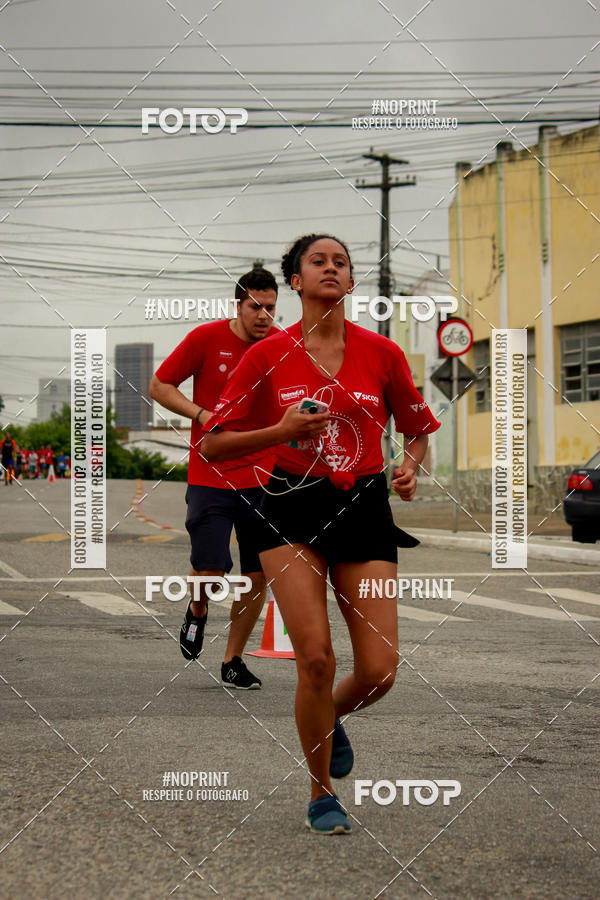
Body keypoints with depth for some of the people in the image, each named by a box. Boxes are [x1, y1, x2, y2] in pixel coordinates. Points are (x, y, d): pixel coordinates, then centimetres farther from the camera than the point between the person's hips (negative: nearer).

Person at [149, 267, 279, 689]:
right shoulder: (206, 338, -5)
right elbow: (160, 386, 3)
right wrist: (202, 414, -11)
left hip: (264, 479, 3)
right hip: (210, 477, -3)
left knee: (258, 576, 2)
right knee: (210, 572, -11)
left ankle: (233, 660, 20)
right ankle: (197, 612, 25)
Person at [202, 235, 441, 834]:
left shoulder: (381, 353, 4)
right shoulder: (268, 355, 1)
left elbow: (419, 429, 17)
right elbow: (213, 445, 2)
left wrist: (410, 467, -4)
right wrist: (281, 431, -13)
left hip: (365, 509, 2)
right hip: (293, 509, -2)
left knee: (379, 670, -6)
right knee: (316, 657, -13)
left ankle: (332, 719, 32)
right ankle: (321, 795, 10)